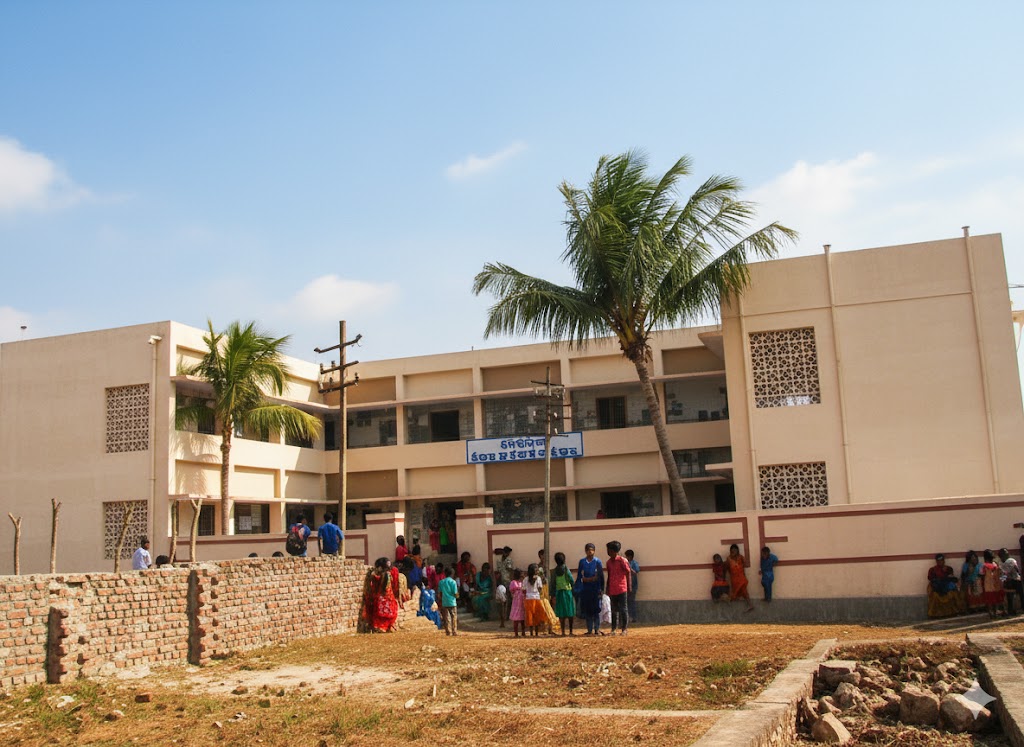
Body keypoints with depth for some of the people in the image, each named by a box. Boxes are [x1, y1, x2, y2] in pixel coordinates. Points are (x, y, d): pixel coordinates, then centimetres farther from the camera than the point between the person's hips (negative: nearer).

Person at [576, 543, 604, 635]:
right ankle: (589, 629, 10)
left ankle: (597, 629, 1)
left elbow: (601, 576, 2)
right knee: (587, 610, 4)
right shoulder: (582, 561, 7)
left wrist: (602, 589, -2)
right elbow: (579, 575, 9)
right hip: (585, 589, 2)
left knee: (596, 610, -3)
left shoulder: (597, 561, 1)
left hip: (596, 589, -2)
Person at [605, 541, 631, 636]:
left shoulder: (622, 560, -6)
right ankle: (613, 629, 12)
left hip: (621, 589, -6)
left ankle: (624, 629, 4)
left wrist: (629, 586, -7)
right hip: (612, 590, 6)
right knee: (613, 610, 8)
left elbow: (628, 573, -3)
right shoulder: (608, 562, 12)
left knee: (622, 610, -2)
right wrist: (607, 589, 17)